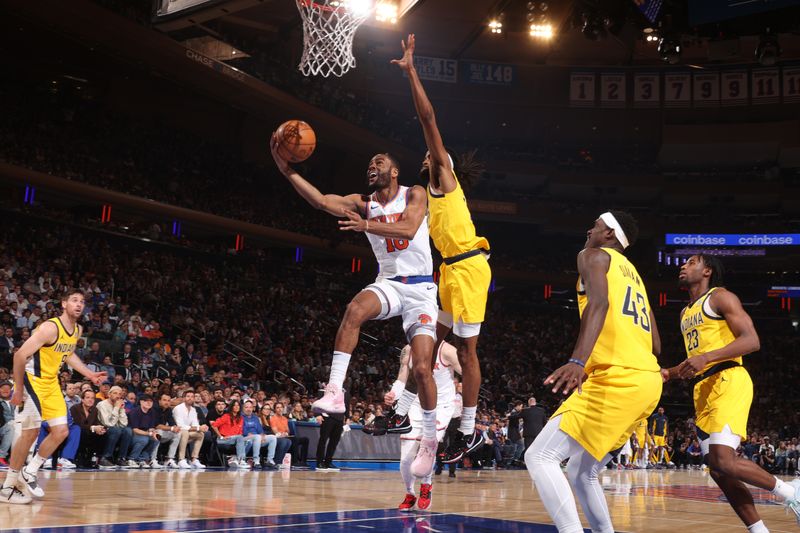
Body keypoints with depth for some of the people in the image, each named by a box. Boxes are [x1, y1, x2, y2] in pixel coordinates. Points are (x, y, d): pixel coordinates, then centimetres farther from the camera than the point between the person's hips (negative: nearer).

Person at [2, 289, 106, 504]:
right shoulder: (50, 327, -23)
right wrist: (18, 390, -21)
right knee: (31, 432, -8)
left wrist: (90, 374, 15)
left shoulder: (77, 330, 3)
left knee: (61, 431, 3)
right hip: (31, 380, -8)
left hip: (51, 383, 8)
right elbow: (20, 355, -24)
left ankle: (29, 473, 17)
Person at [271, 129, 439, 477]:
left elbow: (409, 229, -24)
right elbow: (321, 201, -11)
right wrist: (287, 170, -22)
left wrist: (367, 225, -37)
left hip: (420, 288, -2)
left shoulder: (414, 194, -3)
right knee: (355, 309, -34)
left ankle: (430, 439, 10)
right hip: (389, 283, 3)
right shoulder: (364, 204, 6)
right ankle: (335, 392, -35)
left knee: (422, 368, -10)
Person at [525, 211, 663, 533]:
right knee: (582, 472, 20)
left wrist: (577, 361, -32)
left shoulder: (594, 254, 5)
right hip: (648, 381, 9)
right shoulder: (634, 274, 29)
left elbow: (599, 303, -18)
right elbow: (655, 345, 26)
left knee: (540, 457, -12)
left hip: (618, 379, -9)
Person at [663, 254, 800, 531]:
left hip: (728, 381, -9)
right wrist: (669, 373, 14)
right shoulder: (686, 313, 24)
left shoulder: (720, 297, -1)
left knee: (724, 462, -21)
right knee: (718, 472, 1)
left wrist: (706, 357, -22)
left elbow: (752, 341, -13)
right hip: (703, 391, 9)